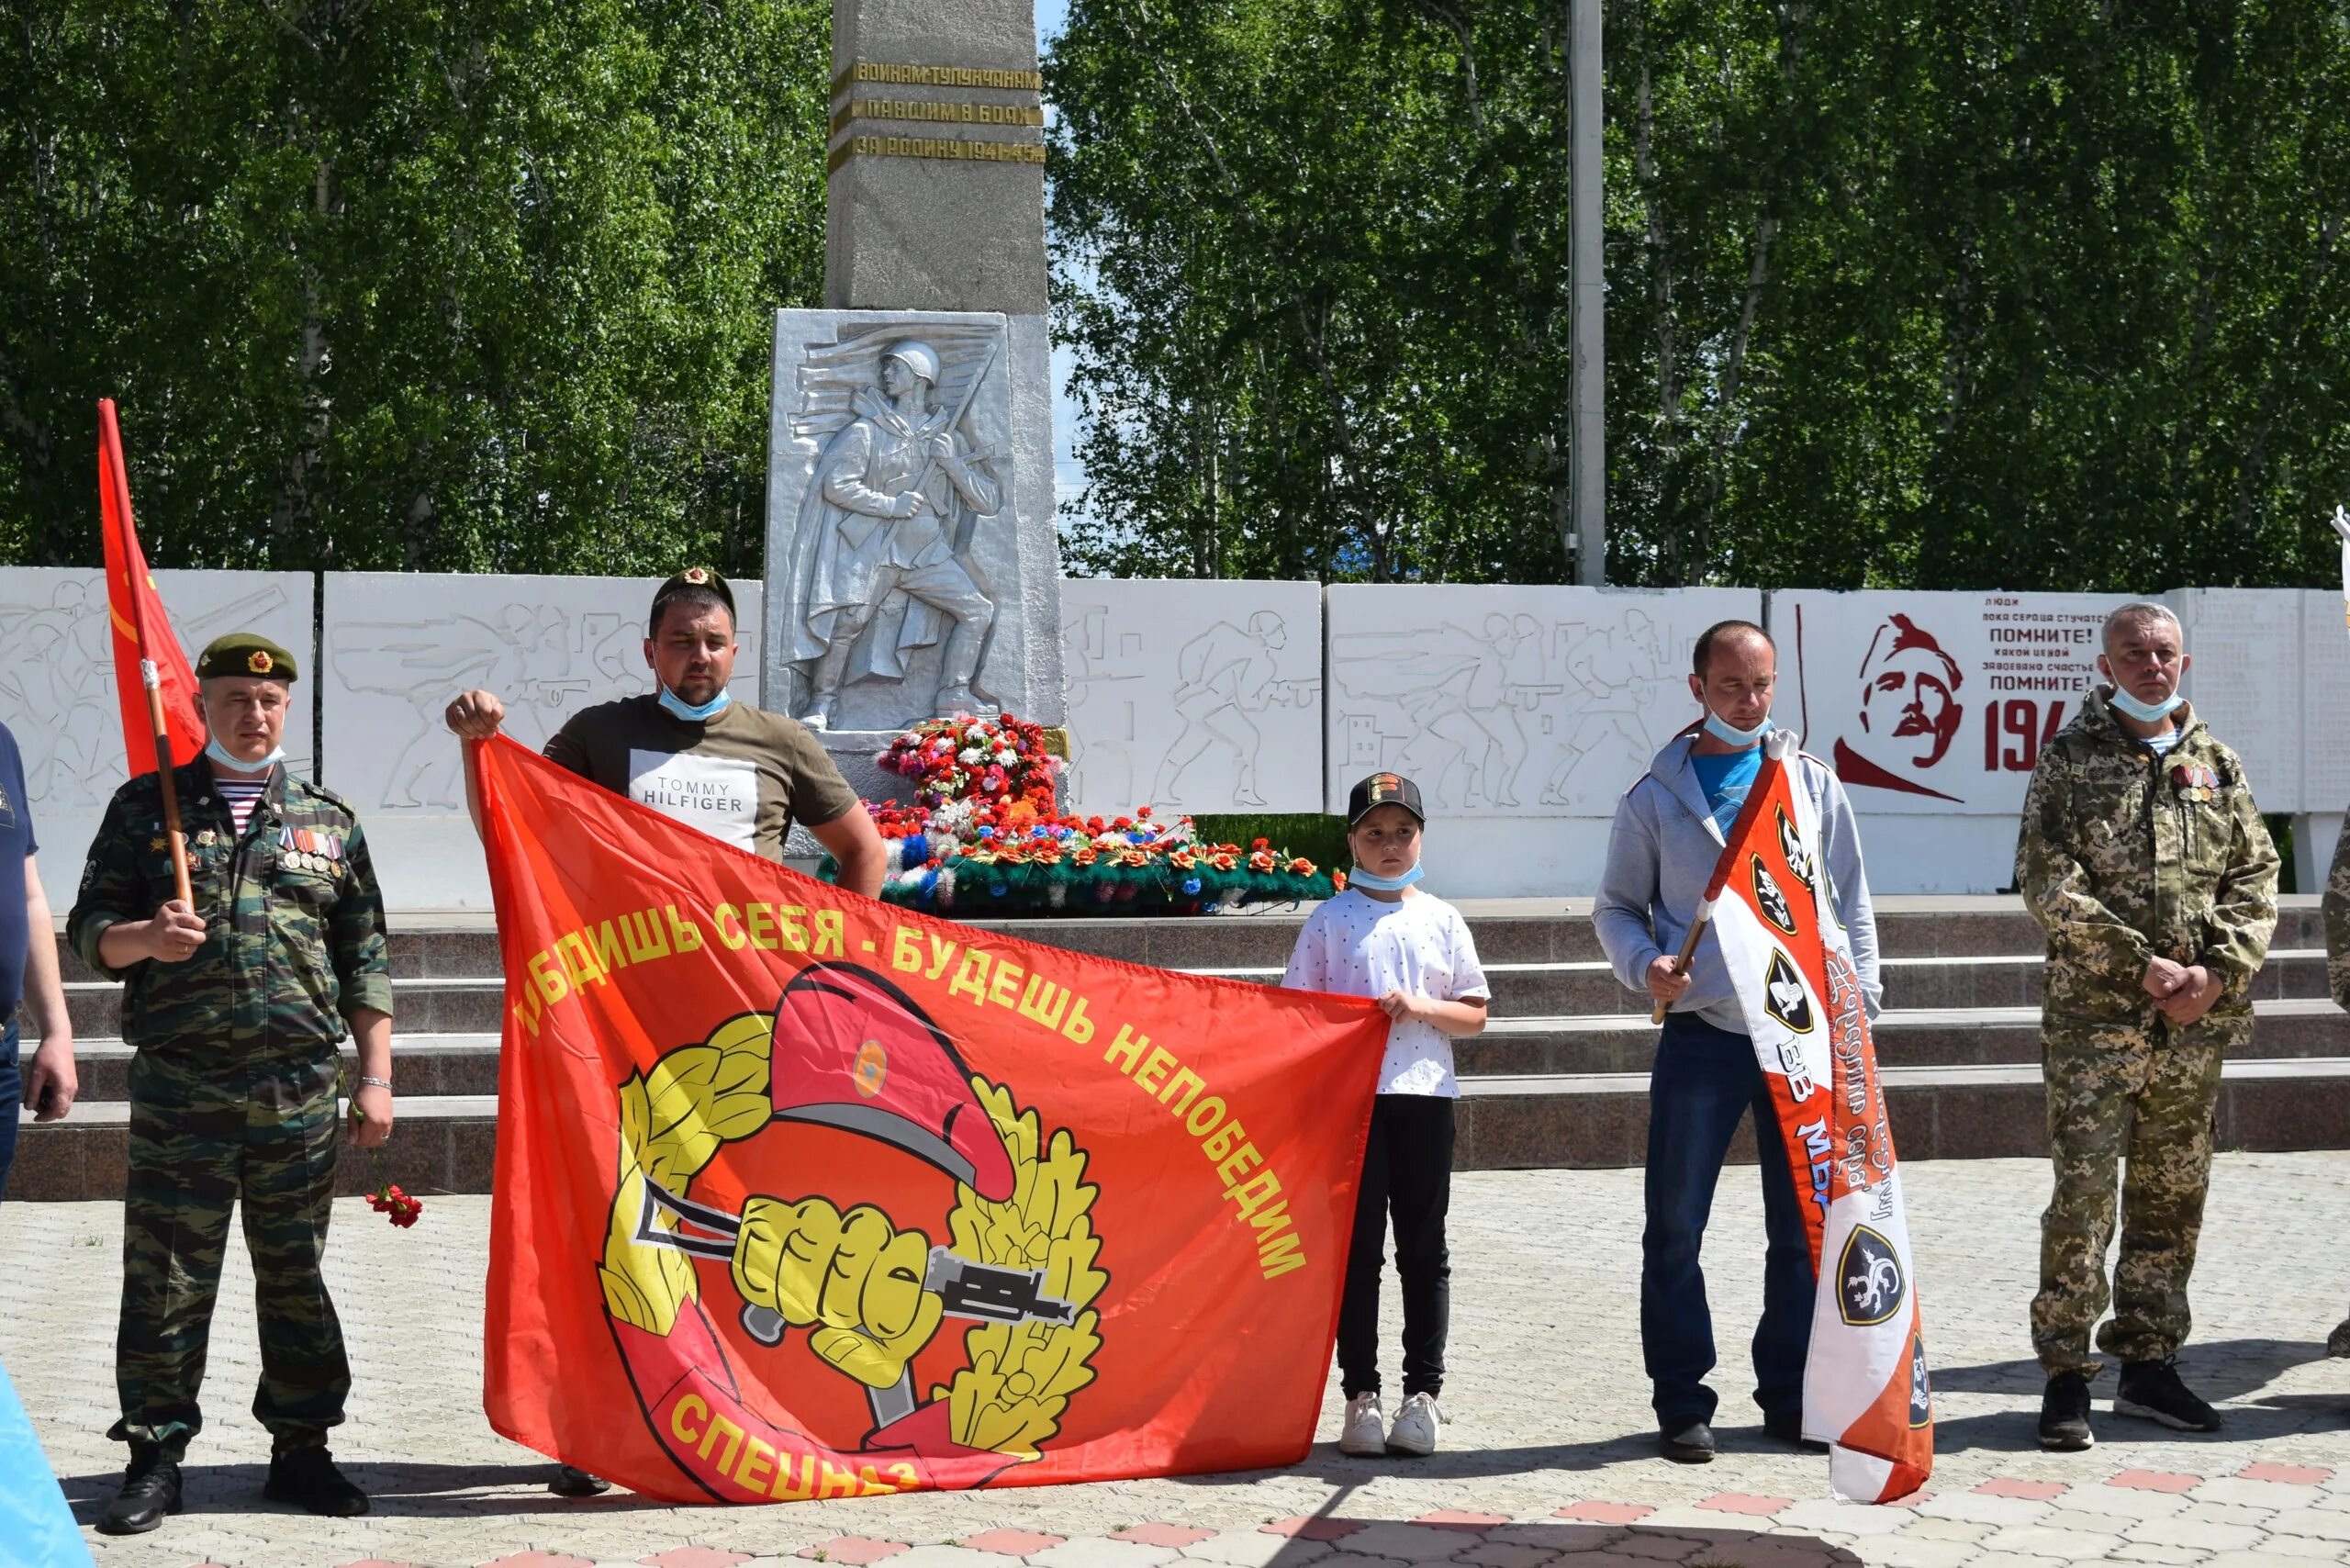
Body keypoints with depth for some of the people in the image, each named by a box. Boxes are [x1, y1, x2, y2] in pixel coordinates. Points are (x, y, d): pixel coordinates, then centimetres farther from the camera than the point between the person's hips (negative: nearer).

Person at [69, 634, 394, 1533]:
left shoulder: (328, 822, 12)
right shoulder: (146, 808, 9)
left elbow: (365, 965, 12)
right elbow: (89, 929, 8)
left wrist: (376, 1079, 5)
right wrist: (145, 937, -14)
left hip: (302, 1088, 1)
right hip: (178, 1084, -1)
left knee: (295, 1274, 7)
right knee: (167, 1278, 1)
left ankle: (301, 1450, 17)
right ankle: (156, 1459, 11)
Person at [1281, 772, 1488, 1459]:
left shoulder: (1441, 920, 8)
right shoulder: (1330, 920, 4)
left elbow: (1474, 1014, 8)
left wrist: (1421, 1007, -9)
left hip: (1424, 1094, 2)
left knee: (1424, 1249, 5)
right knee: (1357, 1249, 1)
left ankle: (1422, 1392, 11)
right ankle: (1360, 1395, 7)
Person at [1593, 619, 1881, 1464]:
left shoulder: (1813, 784, 9)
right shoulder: (1657, 796, 4)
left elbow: (1851, 902, 12)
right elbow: (1617, 905, 9)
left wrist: (1858, 1005, 3)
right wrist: (1645, 965, -11)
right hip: (1701, 1036, -2)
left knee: (1804, 1226, 7)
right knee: (1675, 1227, 0)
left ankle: (1790, 1394, 20)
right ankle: (1682, 1400, 10)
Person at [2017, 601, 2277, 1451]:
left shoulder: (2216, 765, 12)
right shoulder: (2069, 759, 0)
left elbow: (2255, 877, 9)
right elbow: (2048, 881, -8)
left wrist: (2218, 973, -7)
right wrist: (2142, 966, -14)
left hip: (2197, 1025, 4)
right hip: (2094, 1020, -4)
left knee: (2172, 1197, 10)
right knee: (2083, 1197, -5)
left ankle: (2147, 1363, 21)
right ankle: (2066, 1374, 2)